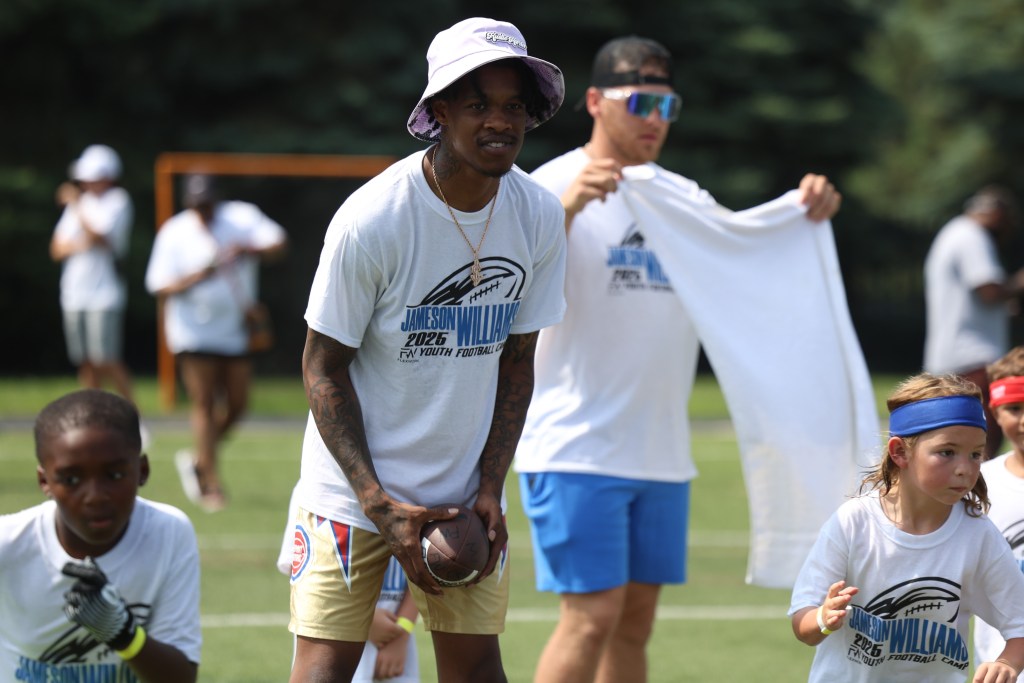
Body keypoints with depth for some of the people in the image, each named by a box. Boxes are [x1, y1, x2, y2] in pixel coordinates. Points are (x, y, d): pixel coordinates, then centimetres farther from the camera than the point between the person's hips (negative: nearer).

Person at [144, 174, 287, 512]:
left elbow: (279, 243, -10)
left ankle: (198, 460, 25)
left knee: (237, 404, 5)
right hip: (194, 331, -3)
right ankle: (211, 484, -3)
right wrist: (196, 278, -25)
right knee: (204, 404, -7)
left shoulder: (243, 217, 0)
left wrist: (250, 250, -29)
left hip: (236, 329, 3)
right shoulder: (174, 233, -5)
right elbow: (159, 286, -8)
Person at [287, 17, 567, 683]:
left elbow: (516, 360, 5)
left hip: (467, 488, 4)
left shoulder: (540, 215, -5)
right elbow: (324, 367, -12)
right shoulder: (372, 219, -19)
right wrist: (379, 505, -17)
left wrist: (490, 489, -4)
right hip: (354, 487, -4)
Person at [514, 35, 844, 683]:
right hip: (577, 449, -7)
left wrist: (807, 212, -8)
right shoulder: (554, 185, -7)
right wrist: (568, 205, -39)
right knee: (592, 616, -13)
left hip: (662, 452, 7)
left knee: (636, 618, 9)